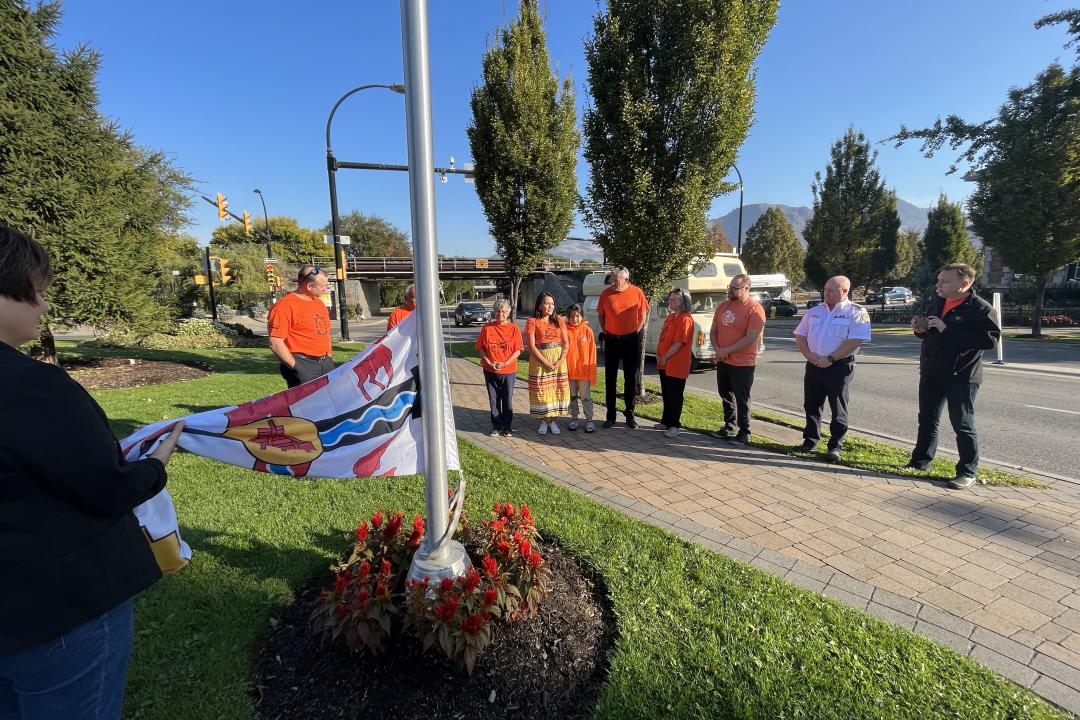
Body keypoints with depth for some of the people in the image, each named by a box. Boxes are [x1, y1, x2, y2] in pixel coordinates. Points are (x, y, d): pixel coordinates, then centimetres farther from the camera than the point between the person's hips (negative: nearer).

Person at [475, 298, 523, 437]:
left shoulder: (513, 329, -3)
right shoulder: (487, 328, 0)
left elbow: (518, 350, -6)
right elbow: (480, 348, 1)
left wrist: (505, 364, -16)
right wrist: (489, 363, -12)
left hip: (508, 371, -1)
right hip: (490, 371, 1)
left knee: (507, 400, 6)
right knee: (494, 400, 9)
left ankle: (507, 428, 19)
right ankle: (496, 426, 23)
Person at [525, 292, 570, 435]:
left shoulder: (558, 321, 9)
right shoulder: (532, 322, -3)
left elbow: (565, 343, 5)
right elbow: (531, 346, -9)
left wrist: (561, 360, -11)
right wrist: (546, 362, -15)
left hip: (558, 360, 3)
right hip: (540, 360, -3)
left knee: (556, 390, 4)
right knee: (541, 391, -1)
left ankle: (552, 421, 15)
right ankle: (544, 421, 14)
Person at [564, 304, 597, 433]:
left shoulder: (587, 330, -4)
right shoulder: (565, 330, -3)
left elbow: (592, 353, -2)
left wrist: (592, 373, -4)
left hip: (584, 371, -1)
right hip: (569, 370, 2)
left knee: (586, 397, 6)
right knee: (572, 397, 14)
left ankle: (589, 421, 15)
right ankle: (574, 419, 27)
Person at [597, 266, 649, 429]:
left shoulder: (637, 292, -5)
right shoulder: (606, 294, -3)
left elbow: (643, 314, 4)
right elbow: (600, 315, 9)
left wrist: (636, 331, 1)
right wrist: (605, 331, 3)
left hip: (632, 339, 0)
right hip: (611, 340, 1)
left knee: (631, 379, 7)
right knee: (610, 379, 4)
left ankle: (630, 415, 19)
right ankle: (610, 416, 14)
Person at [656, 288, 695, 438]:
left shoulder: (685, 319, -16)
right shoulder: (670, 317, 12)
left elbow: (678, 343, -21)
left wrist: (665, 357, -16)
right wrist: (658, 354, 1)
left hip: (676, 365, -9)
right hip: (664, 364, 9)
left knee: (675, 396, 1)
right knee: (666, 394, 18)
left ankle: (675, 425, 11)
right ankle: (666, 421, 30)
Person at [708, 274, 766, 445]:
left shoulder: (754, 308, -13)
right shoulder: (722, 306, 8)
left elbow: (751, 337, -20)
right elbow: (713, 330, 10)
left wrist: (726, 350, -19)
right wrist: (717, 349, -7)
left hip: (743, 363, -7)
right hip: (722, 361, 7)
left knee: (741, 399, 2)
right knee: (725, 395, 17)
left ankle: (744, 433, 15)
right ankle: (729, 428, 32)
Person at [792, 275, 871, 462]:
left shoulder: (856, 312, -6)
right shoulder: (814, 311, 11)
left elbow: (855, 341, -16)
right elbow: (800, 337, 10)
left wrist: (830, 359, -18)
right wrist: (810, 355, -6)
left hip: (839, 367, -5)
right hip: (814, 366, 5)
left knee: (838, 409, 3)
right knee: (811, 405, 12)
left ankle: (835, 446, 13)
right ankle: (810, 440, 24)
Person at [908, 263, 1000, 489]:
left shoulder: (980, 308, -12)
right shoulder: (936, 302, 9)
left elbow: (990, 338, -24)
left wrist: (947, 330, -26)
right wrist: (921, 329, -1)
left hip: (961, 375, -7)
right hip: (931, 372, 7)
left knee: (963, 424, 1)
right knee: (927, 419, 14)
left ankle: (967, 472, 13)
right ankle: (920, 461, 26)